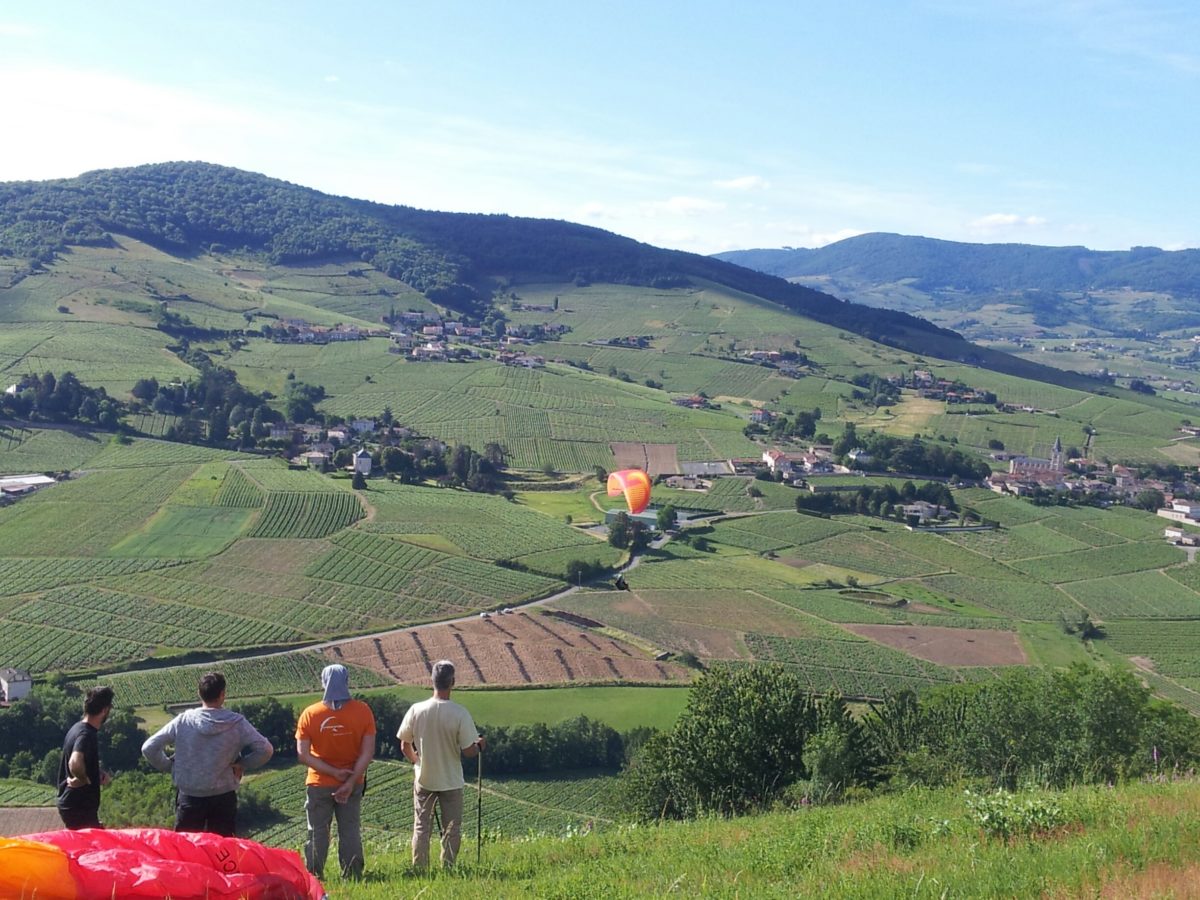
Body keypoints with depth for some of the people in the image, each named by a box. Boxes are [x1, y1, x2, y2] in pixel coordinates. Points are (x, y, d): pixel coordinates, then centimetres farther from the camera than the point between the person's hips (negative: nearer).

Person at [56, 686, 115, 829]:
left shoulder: (78, 728, 8)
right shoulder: (87, 735, -22)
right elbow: (75, 764, -41)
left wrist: (101, 774, 6)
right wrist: (84, 779, -22)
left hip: (69, 804, 9)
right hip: (79, 808, -9)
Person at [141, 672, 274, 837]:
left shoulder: (182, 721, -8)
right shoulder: (237, 723, -10)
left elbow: (149, 748, -5)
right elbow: (265, 750, -11)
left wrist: (169, 766, 7)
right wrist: (242, 764, 1)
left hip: (189, 797, 1)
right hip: (223, 798, -1)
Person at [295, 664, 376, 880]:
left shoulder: (310, 714, -10)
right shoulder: (362, 711, -10)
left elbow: (303, 754, -13)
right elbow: (368, 752, -13)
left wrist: (333, 772, -14)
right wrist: (350, 782, -13)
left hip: (319, 783, -1)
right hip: (352, 782, 1)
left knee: (317, 832, 10)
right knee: (350, 830, 11)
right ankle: (353, 878, 14)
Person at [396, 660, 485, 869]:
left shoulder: (416, 710, -12)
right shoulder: (460, 714, -19)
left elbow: (405, 746, -1)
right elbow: (469, 752, -15)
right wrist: (480, 745, 7)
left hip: (423, 779, 2)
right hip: (451, 781, -2)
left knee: (421, 827, 14)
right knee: (451, 829, 11)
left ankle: (419, 870, 17)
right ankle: (447, 869, 13)